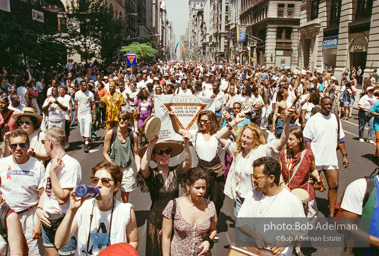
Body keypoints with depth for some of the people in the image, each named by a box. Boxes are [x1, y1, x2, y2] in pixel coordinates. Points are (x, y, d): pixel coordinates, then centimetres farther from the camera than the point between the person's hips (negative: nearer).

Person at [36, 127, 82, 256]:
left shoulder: (71, 164, -19)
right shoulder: (50, 164, 9)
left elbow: (62, 198, -23)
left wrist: (52, 171, -22)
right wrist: (39, 209, 0)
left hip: (64, 221, -8)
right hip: (47, 220, 8)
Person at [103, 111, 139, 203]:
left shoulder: (133, 135, -5)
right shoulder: (110, 133, -8)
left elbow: (136, 154, 2)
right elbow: (105, 153, -3)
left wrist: (139, 170, -11)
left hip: (128, 169, 1)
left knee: (125, 198, 8)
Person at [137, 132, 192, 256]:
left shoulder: (175, 172, -6)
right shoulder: (151, 175, -11)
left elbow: (188, 162, -22)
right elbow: (143, 167, -32)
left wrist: (186, 143, -37)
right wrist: (152, 143, -39)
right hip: (156, 220, -1)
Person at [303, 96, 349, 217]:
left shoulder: (335, 119, 8)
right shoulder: (313, 119, -7)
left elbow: (340, 139, 15)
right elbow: (307, 140, -8)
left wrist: (344, 155, 9)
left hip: (331, 159, 4)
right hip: (315, 159, -4)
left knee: (334, 185, 2)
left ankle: (331, 214, 13)